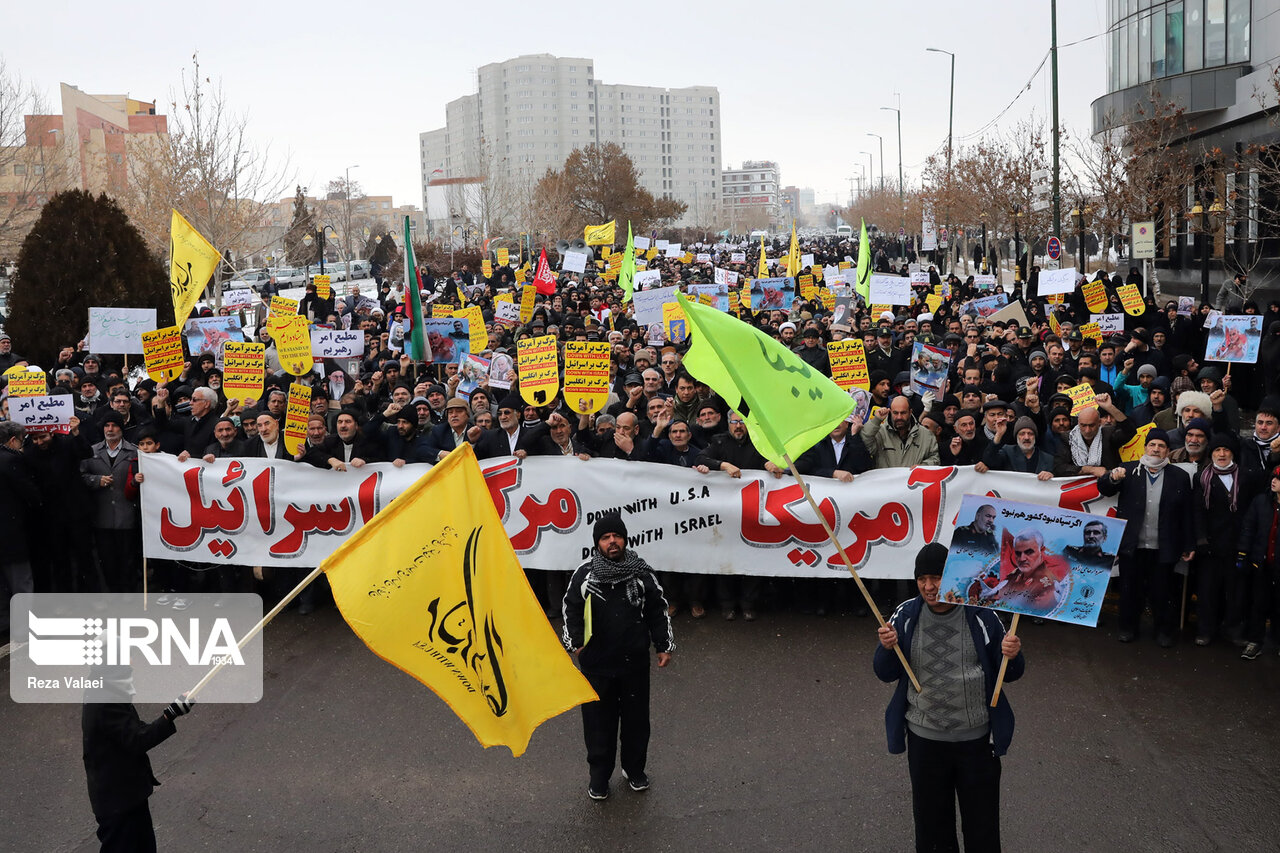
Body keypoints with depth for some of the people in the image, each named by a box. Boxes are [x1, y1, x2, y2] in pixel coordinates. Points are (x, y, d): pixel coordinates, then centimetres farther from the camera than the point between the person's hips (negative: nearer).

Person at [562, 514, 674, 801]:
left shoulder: (642, 573, -3)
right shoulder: (584, 574, -5)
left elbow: (658, 611, 6)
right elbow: (571, 609, 6)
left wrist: (664, 646, 5)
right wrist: (575, 642, -1)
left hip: (635, 661, 1)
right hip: (597, 662, -1)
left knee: (636, 718, 13)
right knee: (598, 720, 8)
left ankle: (635, 769, 34)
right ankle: (599, 775, 26)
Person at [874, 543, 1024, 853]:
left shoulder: (982, 616, -8)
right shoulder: (906, 616, -4)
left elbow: (1008, 674, 2)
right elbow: (886, 674, 1)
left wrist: (1013, 656, -20)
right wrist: (887, 648, -19)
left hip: (977, 739, -1)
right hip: (925, 739, 1)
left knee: (983, 828, 12)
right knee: (931, 822, 16)